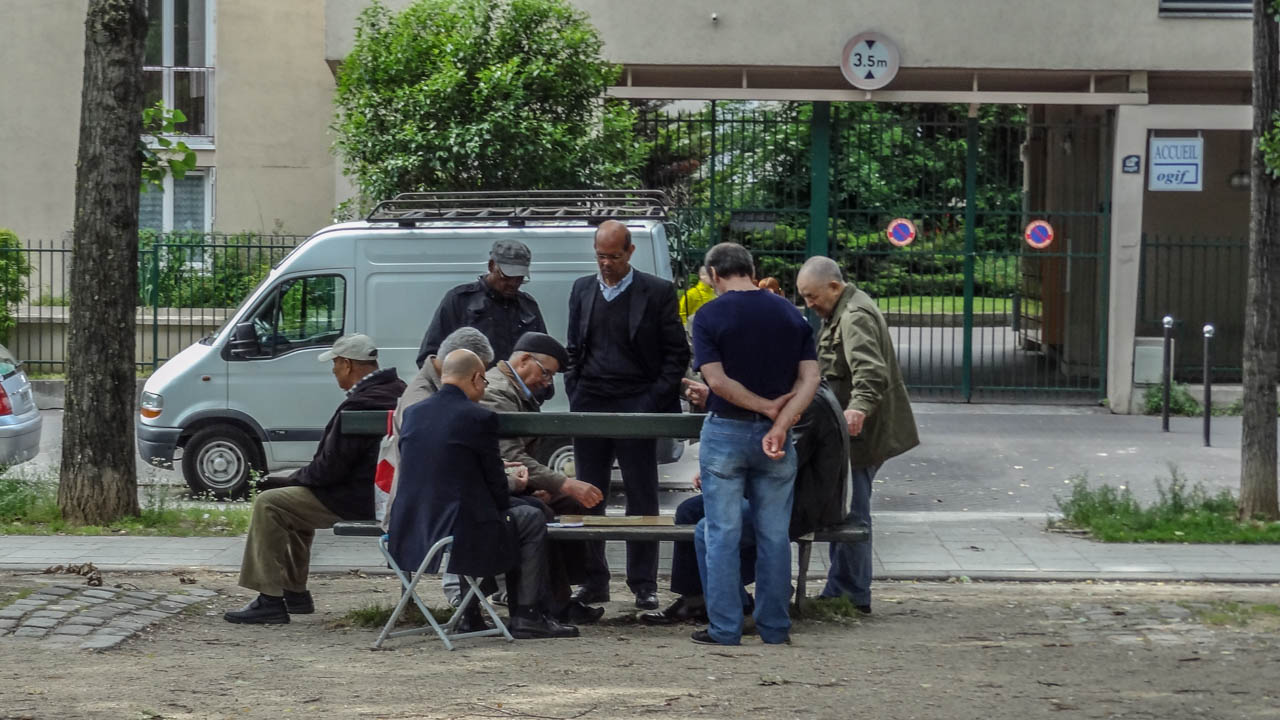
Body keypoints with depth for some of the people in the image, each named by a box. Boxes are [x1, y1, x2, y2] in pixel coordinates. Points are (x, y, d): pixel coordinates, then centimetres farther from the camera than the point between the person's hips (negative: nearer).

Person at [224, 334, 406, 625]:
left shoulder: (359, 405, -23)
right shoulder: (397, 390, 8)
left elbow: (330, 468, -21)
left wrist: (295, 479, -2)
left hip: (360, 500, -10)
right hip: (386, 494, 10)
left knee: (268, 505, -6)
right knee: (294, 498, 28)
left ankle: (270, 600, -6)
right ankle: (294, 592, 30)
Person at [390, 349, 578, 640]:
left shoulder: (412, 413, 8)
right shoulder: (480, 418, -10)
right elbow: (495, 483, -5)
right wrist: (505, 505, 18)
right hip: (460, 536, -7)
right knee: (531, 519, 16)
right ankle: (528, 616, 16)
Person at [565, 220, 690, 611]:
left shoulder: (658, 292, -1)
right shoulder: (582, 289, 11)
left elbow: (677, 354, -1)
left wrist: (654, 401, -9)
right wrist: (574, 395, 4)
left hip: (637, 408, -4)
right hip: (589, 409, 4)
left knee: (642, 499, 1)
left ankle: (643, 585, 7)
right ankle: (593, 582, 12)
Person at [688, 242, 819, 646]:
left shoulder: (710, 316, -7)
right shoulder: (790, 315, 4)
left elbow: (717, 381, -15)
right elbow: (810, 379, -5)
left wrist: (767, 406, -8)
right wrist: (780, 423, -14)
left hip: (725, 432, -3)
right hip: (774, 434, 3)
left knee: (721, 534, 3)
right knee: (774, 535, 9)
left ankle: (725, 629, 3)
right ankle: (775, 628, 13)